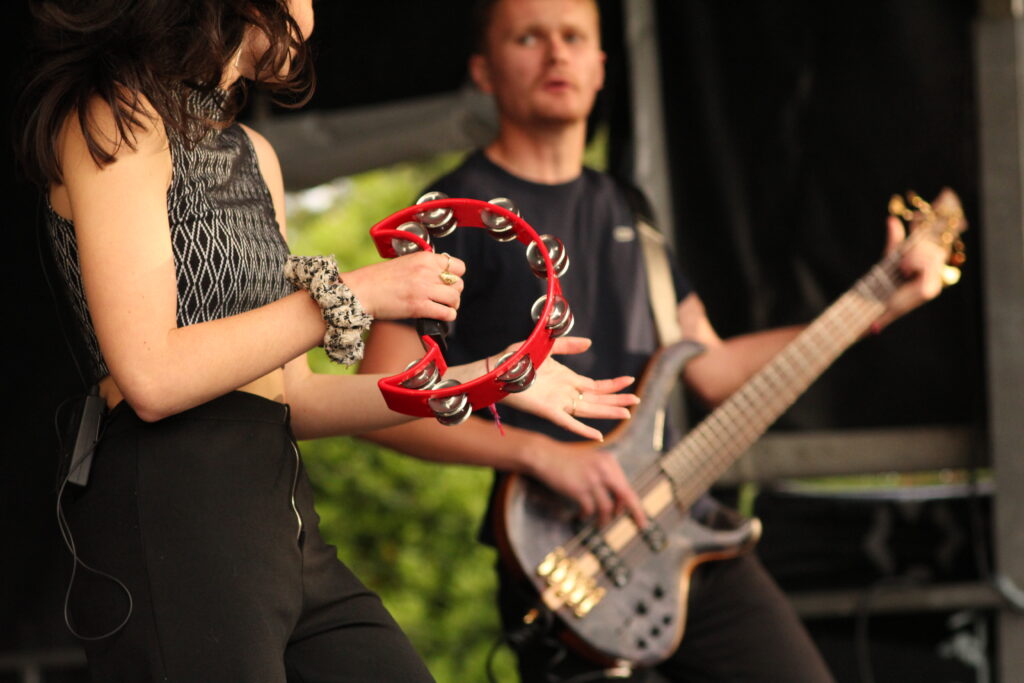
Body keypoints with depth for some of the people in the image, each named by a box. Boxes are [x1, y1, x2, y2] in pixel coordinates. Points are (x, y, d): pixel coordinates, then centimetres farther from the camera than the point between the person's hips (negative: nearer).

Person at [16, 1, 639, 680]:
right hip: (168, 520, -8)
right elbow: (151, 379, -17)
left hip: (282, 516, 8)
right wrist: (350, 294, -13)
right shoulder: (118, 119, -6)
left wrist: (491, 379, 13)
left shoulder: (252, 153, 20)